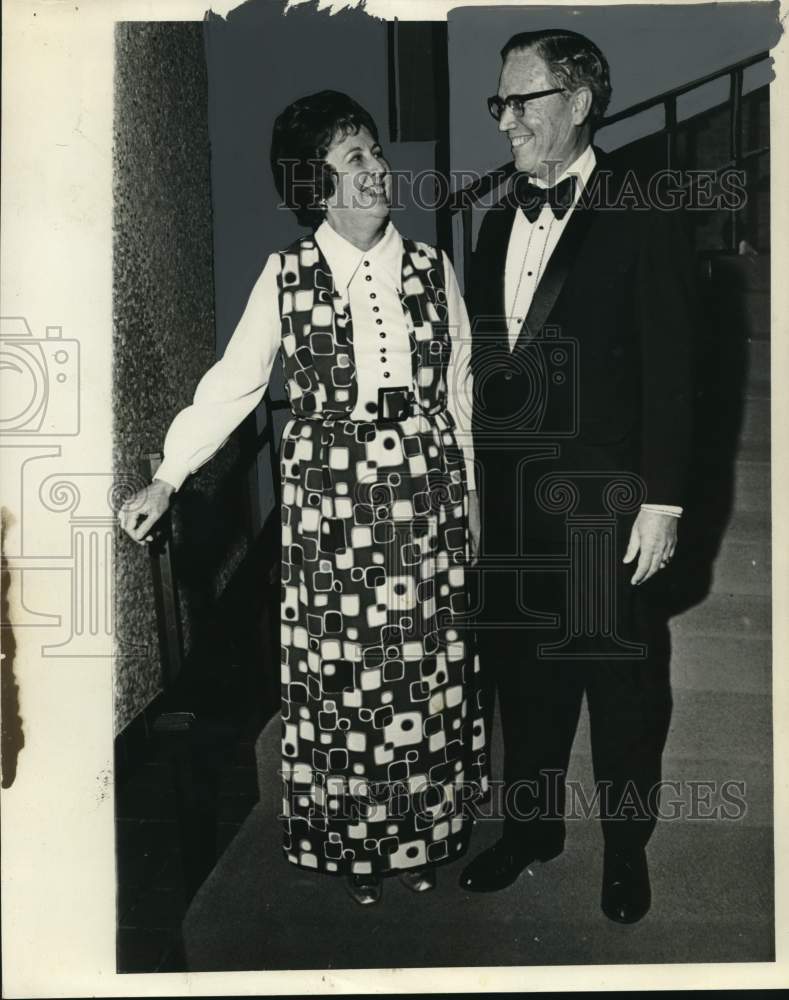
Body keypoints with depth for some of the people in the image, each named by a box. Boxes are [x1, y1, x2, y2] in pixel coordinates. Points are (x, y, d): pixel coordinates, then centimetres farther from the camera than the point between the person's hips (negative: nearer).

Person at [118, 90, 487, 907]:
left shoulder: (431, 269, 3)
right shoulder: (287, 274, -3)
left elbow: (460, 389, 8)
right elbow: (233, 382, -1)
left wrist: (471, 494, 10)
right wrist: (166, 478, -5)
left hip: (424, 494, 2)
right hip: (329, 500, -1)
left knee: (425, 668, 10)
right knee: (339, 672, 7)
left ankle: (425, 836, 30)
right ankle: (352, 843, 28)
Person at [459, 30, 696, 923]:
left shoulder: (642, 222, -8)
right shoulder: (498, 220, 11)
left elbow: (671, 373, -10)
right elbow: (480, 360, 10)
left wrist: (662, 503, -12)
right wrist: (470, 480, 8)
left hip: (601, 502, -5)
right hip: (506, 498, 6)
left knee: (622, 682, 9)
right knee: (522, 672, 17)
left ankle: (626, 847, 30)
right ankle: (533, 824, 37)